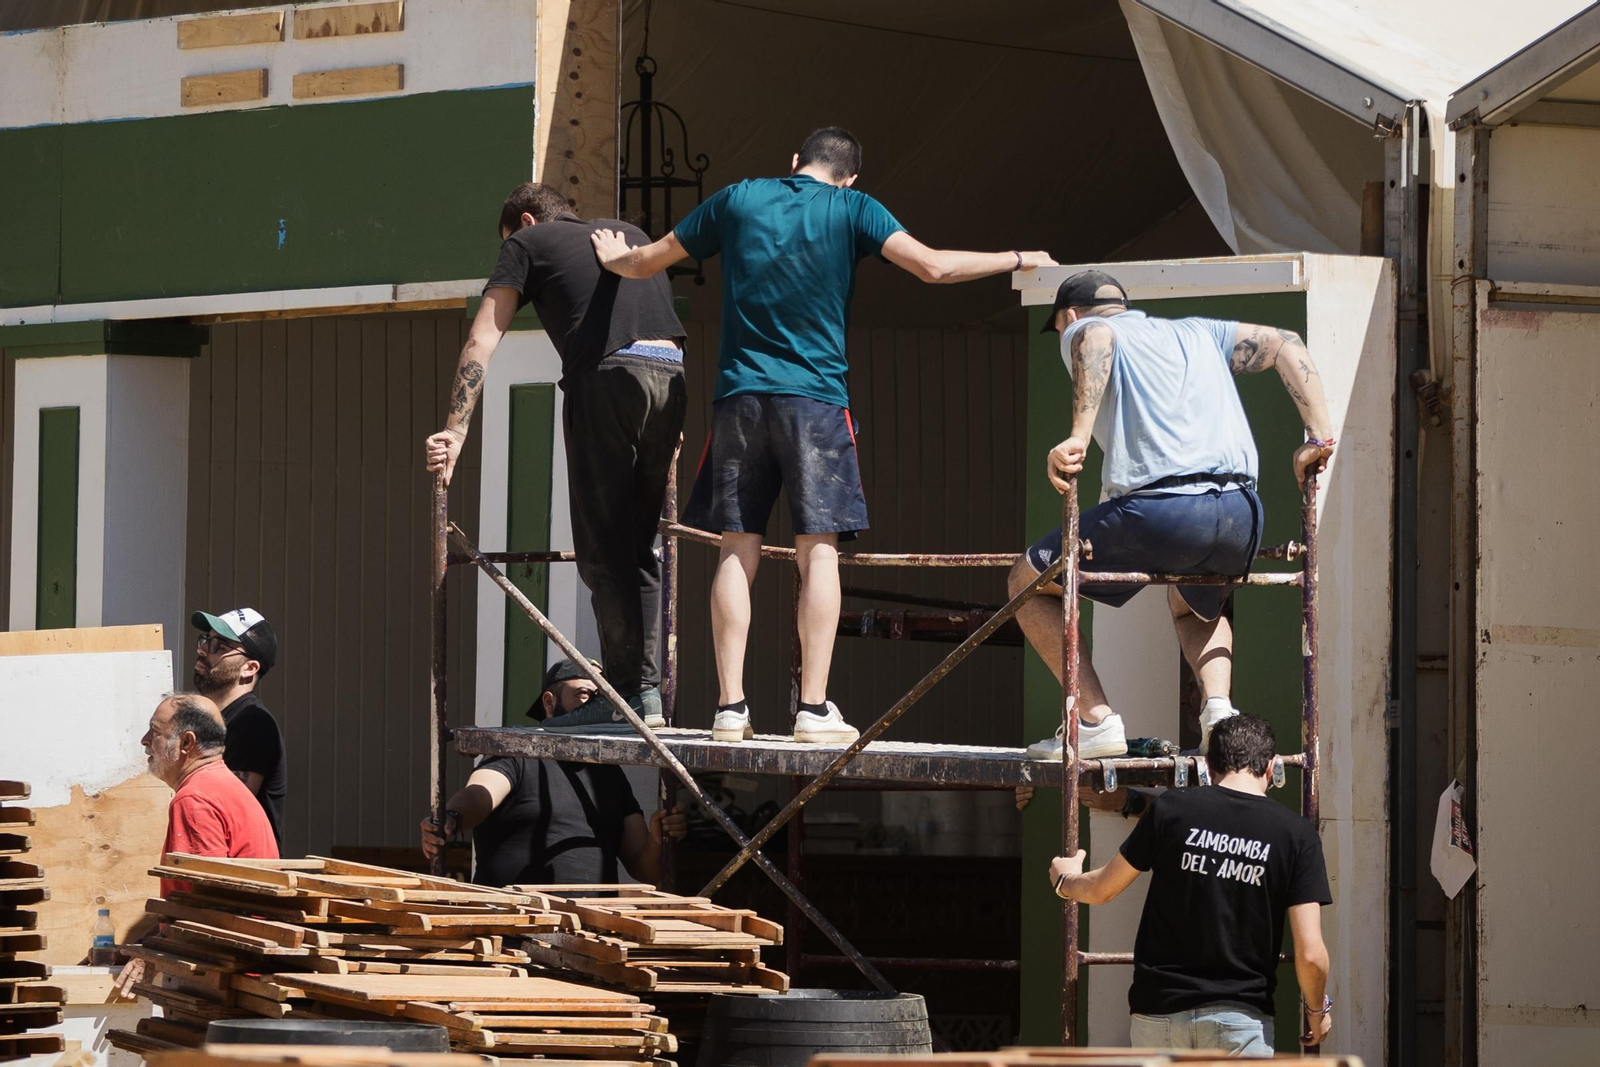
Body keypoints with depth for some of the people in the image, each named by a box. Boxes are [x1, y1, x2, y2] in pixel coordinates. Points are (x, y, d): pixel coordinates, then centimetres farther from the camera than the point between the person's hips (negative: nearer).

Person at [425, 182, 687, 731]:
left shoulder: (528, 242, 14)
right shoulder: (629, 234, 31)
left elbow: (480, 343, 6)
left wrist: (454, 430, 2)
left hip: (606, 377, -5)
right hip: (670, 376, 6)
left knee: (603, 548, -2)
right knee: (639, 547, 12)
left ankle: (630, 692, -7)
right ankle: (648, 690, 7)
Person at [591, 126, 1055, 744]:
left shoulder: (738, 200, 11)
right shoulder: (851, 208, 3)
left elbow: (648, 262, 20)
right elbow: (932, 266, -8)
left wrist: (614, 260, 42)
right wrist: (1018, 262, 3)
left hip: (739, 393, 3)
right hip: (815, 398, -3)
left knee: (737, 550, 4)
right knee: (818, 552, -2)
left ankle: (729, 706, -2)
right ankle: (814, 710, -8)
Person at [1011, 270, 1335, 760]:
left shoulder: (1080, 331, 16)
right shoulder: (1196, 332, 31)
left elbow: (1097, 338, -10)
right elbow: (1286, 345, 21)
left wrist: (1079, 436, -21)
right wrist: (1318, 437, 15)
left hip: (1161, 510, -6)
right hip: (1240, 516, 6)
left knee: (1028, 582, 16)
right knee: (1195, 606, 38)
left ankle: (1096, 720, 5)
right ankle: (1219, 709, 9)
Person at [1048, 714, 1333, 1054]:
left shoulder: (1171, 809, -2)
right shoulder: (1296, 834, -5)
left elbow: (1102, 890, 11)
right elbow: (1309, 953, -9)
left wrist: (1066, 880, 35)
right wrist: (1318, 1009, 11)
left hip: (1158, 1011, 2)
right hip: (1240, 1016, -2)